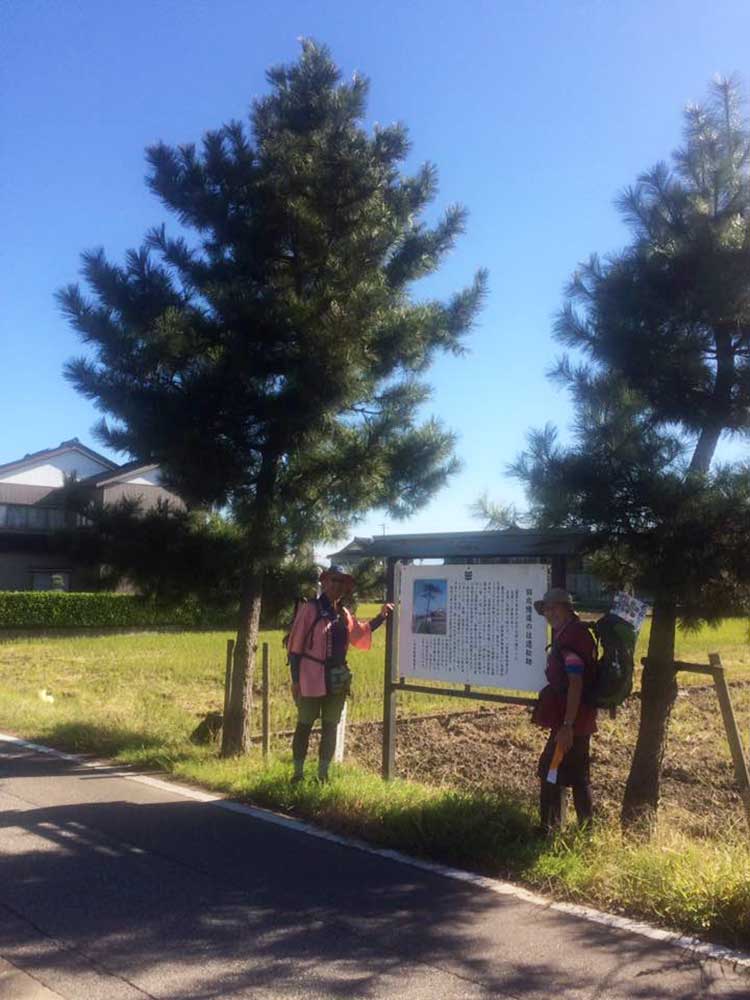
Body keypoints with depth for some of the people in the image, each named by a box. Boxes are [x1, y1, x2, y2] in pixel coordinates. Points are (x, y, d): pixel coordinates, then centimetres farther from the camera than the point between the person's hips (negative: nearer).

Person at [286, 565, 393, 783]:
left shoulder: (344, 614, 9)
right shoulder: (310, 609, -9)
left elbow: (359, 635, 25)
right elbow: (295, 646, -9)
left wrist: (380, 617, 13)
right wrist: (295, 679, -11)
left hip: (337, 679, 6)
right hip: (312, 678, -6)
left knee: (330, 727, 11)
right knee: (305, 725, 4)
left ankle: (323, 774, 21)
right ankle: (298, 773, 15)